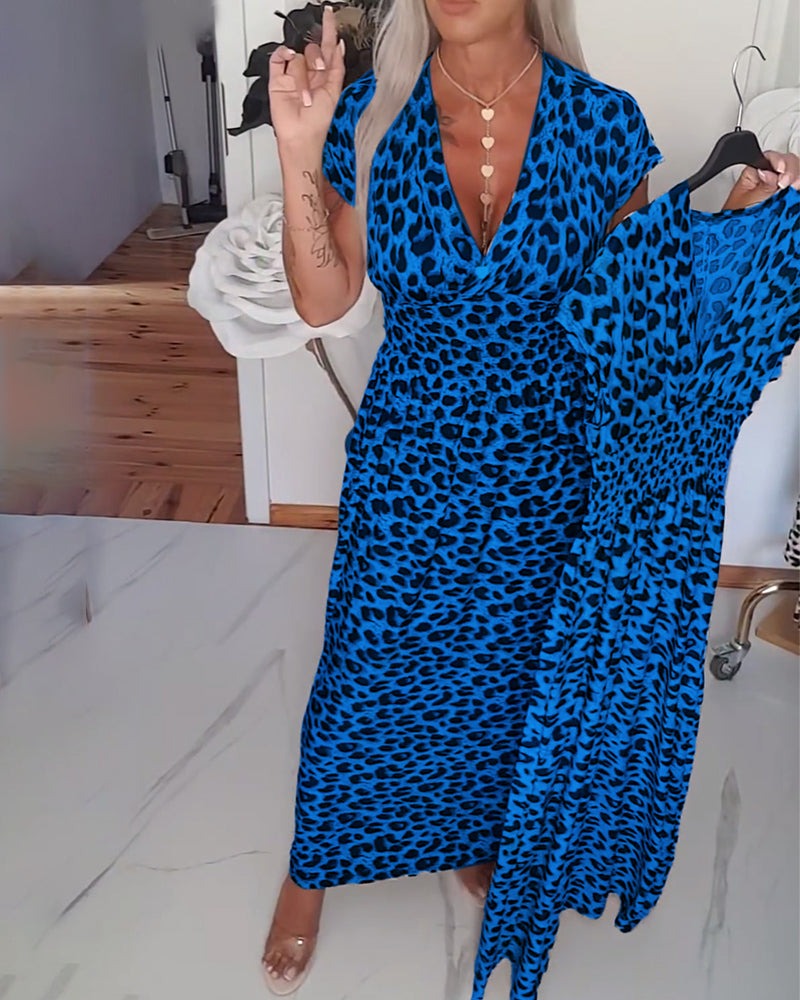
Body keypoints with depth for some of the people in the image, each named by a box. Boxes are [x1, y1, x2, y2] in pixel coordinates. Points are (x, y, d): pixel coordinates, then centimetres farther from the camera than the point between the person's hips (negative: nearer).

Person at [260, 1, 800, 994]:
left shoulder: (605, 124, -9)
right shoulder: (371, 117, -10)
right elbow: (322, 300, -9)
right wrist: (300, 150, -20)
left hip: (538, 467, 1)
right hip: (404, 463, 0)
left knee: (502, 671, 21)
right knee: (364, 670, 15)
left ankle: (474, 839, 54)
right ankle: (312, 868, 44)